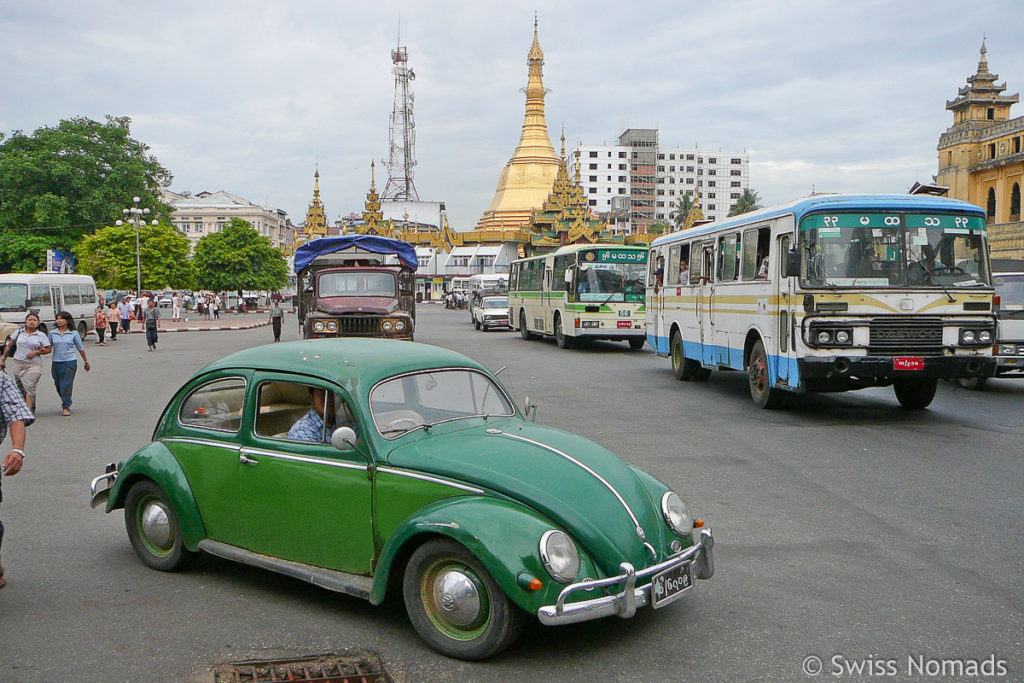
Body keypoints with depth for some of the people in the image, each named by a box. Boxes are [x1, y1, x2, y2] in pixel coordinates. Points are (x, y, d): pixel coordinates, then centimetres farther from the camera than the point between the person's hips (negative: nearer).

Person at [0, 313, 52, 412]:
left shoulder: (41, 336, 4)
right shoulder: (19, 333, 10)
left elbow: (49, 349, 4)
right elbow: (9, 346, 16)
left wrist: (36, 352, -9)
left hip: (34, 365, -3)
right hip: (17, 363, 3)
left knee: (29, 387, -15)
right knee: (20, 388, 9)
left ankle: (29, 409, -20)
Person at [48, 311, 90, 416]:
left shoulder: (74, 333, 2)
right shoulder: (52, 333, 7)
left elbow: (80, 348, 9)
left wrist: (86, 361, 13)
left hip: (70, 362, -3)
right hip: (56, 362, 3)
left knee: (66, 385, -7)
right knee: (58, 385, 10)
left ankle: (66, 407, 1)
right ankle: (65, 402, 32)